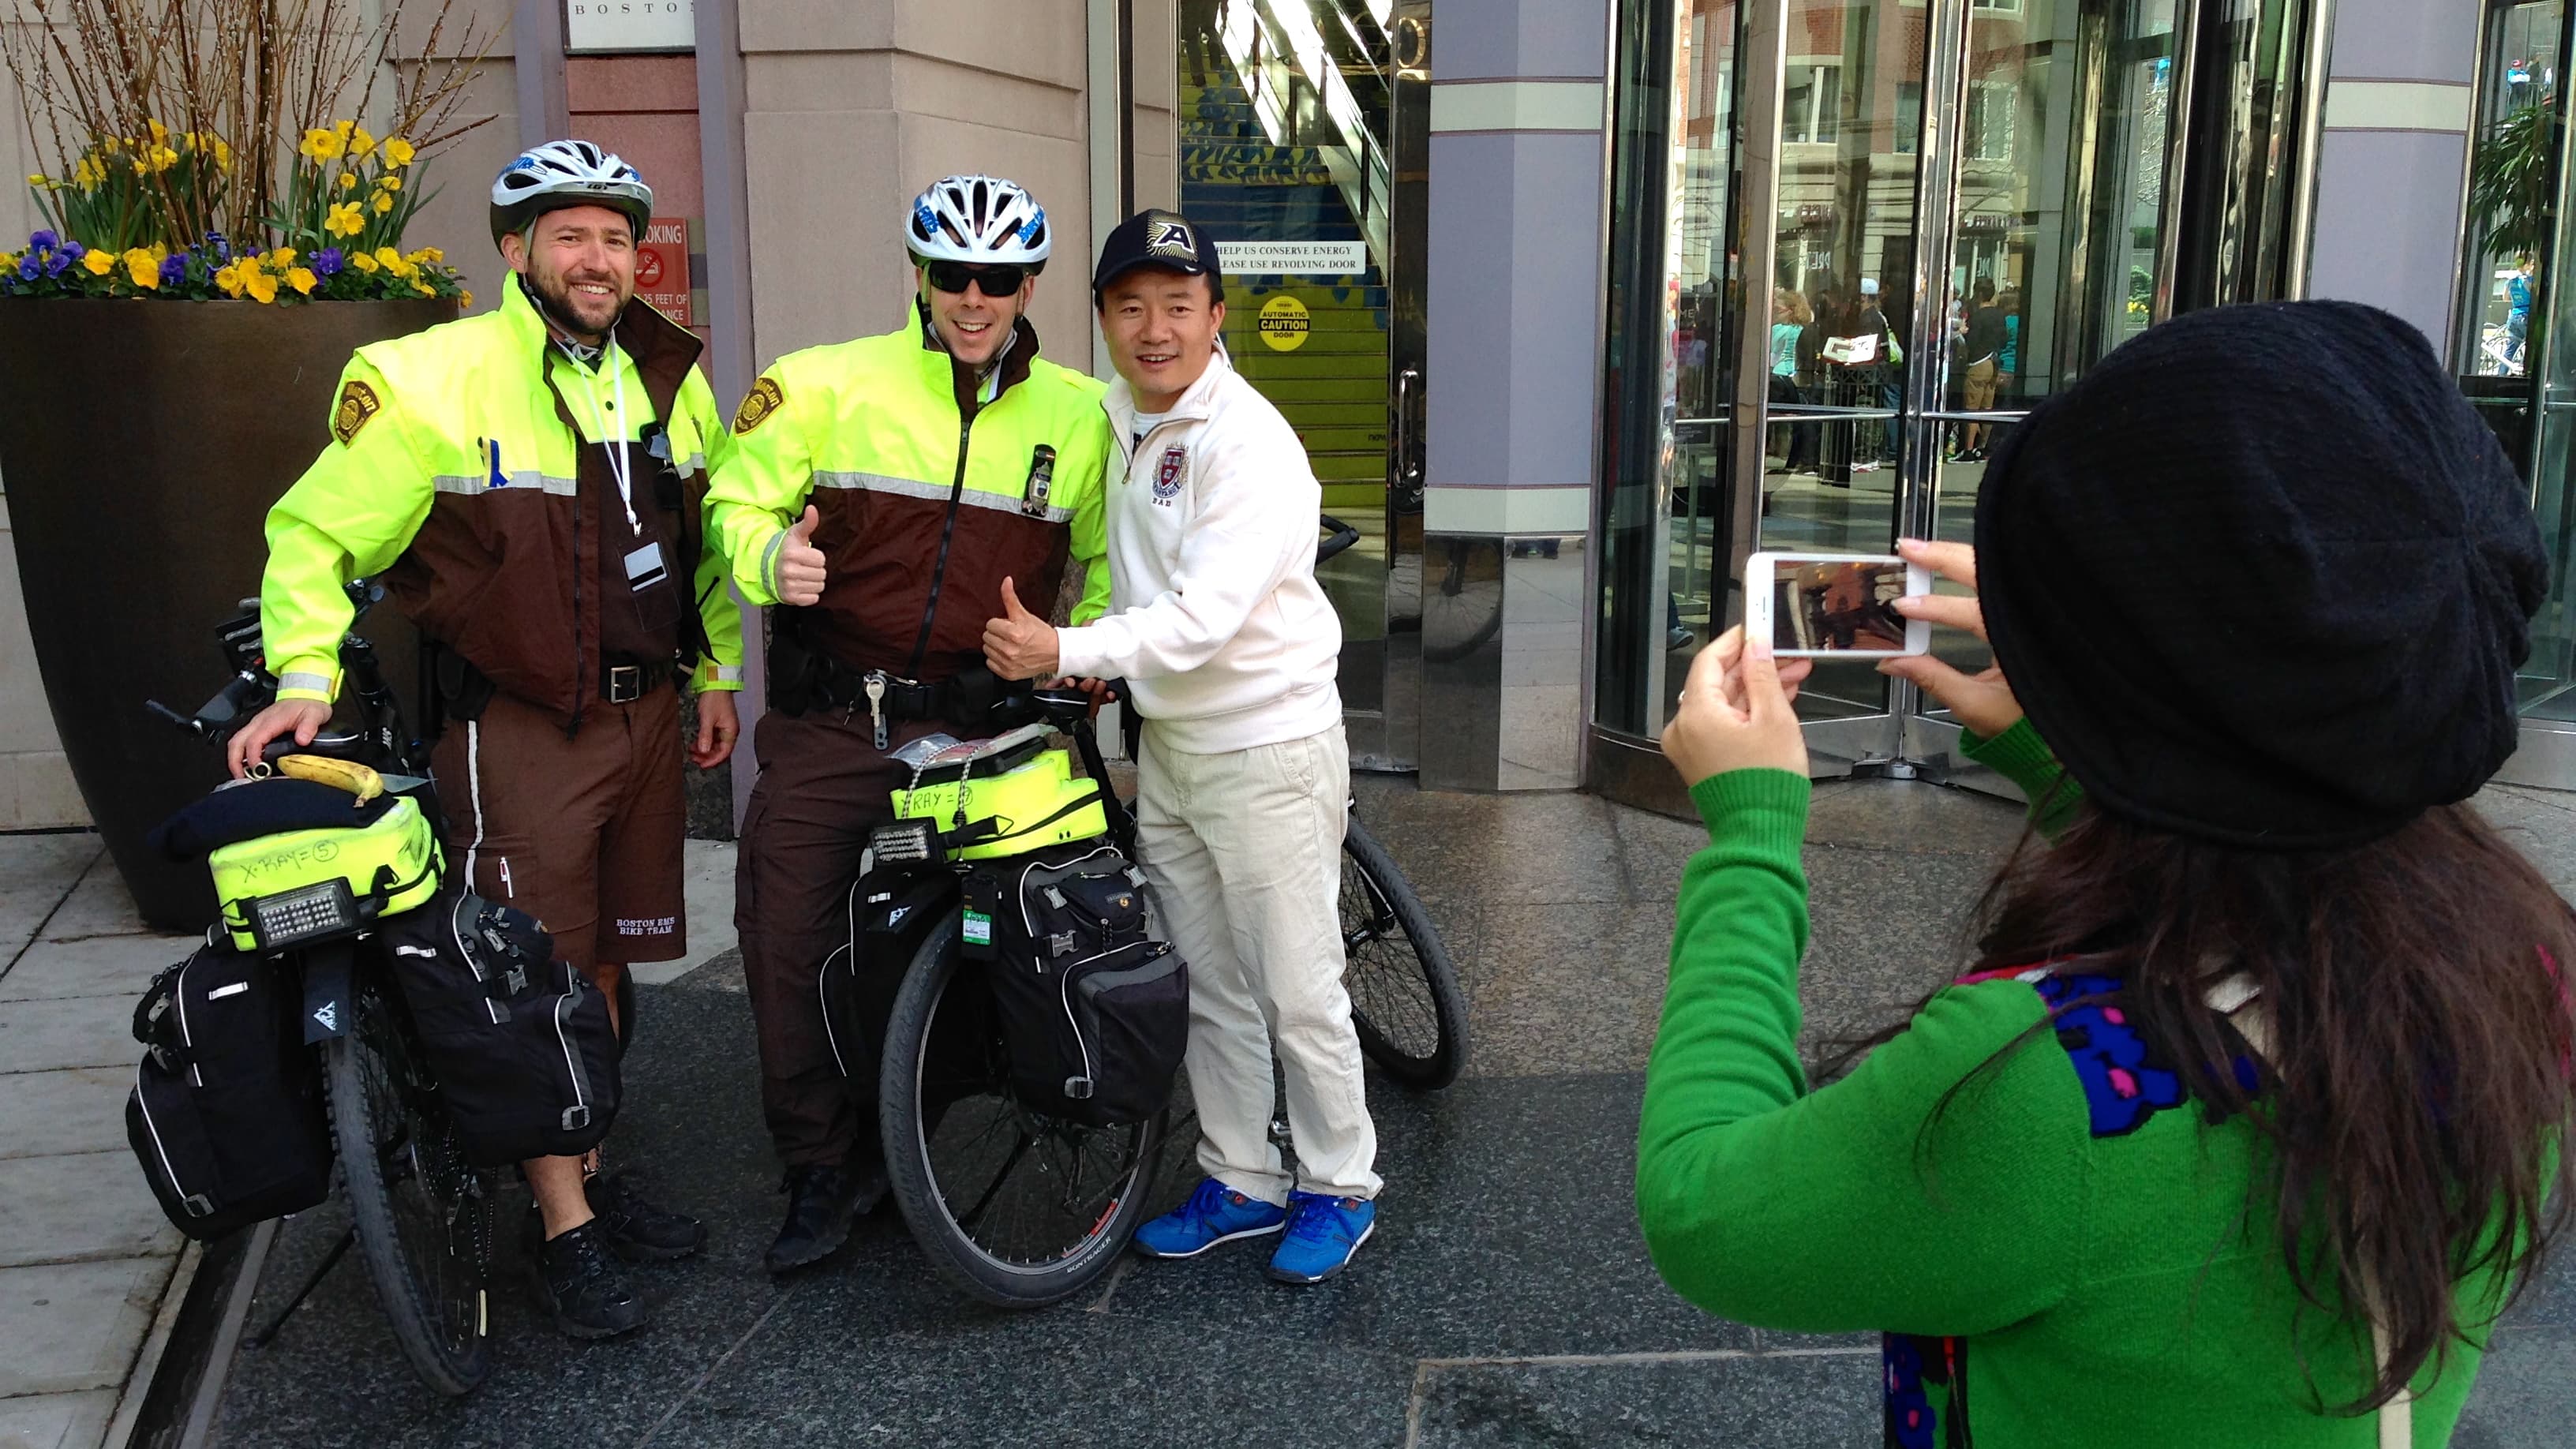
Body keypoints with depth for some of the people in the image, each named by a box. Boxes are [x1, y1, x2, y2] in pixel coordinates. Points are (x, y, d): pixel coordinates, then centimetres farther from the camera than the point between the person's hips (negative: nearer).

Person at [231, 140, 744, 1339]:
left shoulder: (669, 376, 7)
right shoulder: (429, 380, -11)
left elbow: (707, 535, 19)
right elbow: (317, 532, -8)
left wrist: (716, 669, 17)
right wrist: (306, 678, -18)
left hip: (644, 714, 6)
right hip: (518, 727, -5)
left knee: (605, 960, 14)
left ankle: (586, 1167, 31)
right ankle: (567, 1234, 8)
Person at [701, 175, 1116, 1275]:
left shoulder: (1078, 415, 5)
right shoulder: (829, 386, -2)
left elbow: (1103, 561, 15)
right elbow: (736, 501, 5)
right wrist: (773, 558, -17)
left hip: (973, 730, 1)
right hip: (829, 723, -1)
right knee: (789, 939, -1)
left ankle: (879, 1150, 29)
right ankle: (818, 1171, 16)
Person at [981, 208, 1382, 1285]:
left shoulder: (1248, 441, -18)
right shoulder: (1116, 420, 9)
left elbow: (1206, 617, -27)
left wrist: (1065, 651, -32)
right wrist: (1100, 660, 6)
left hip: (1266, 745, -8)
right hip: (1167, 742, 8)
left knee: (1298, 994, 2)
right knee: (1208, 988, 16)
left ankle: (1341, 1189, 21)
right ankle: (1241, 1183, 31)